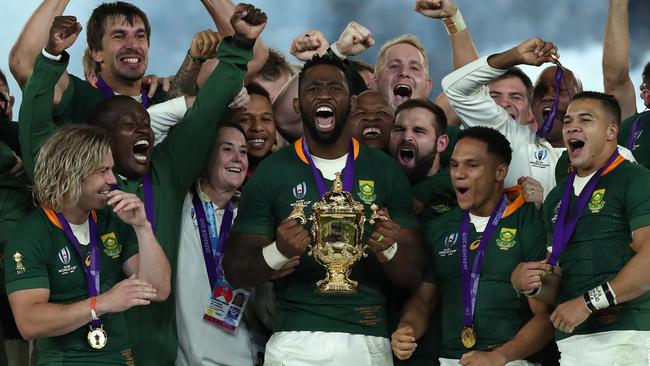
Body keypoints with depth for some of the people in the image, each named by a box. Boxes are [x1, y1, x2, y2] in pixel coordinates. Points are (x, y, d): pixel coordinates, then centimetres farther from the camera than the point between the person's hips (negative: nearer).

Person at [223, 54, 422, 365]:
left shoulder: (386, 171, 4)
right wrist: (278, 252, -20)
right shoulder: (271, 172, 0)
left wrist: (389, 250, -17)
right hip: (296, 341, -1)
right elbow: (236, 271, 0)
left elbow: (412, 275, 4)